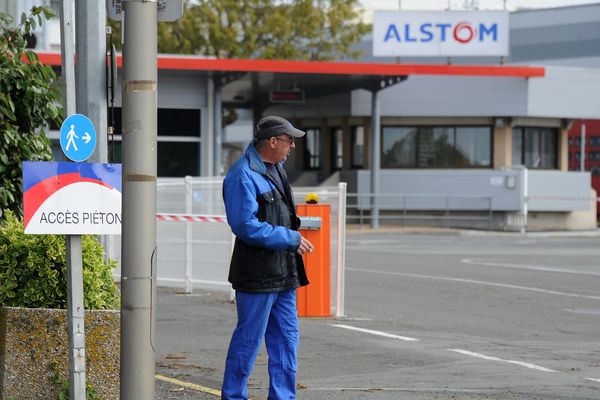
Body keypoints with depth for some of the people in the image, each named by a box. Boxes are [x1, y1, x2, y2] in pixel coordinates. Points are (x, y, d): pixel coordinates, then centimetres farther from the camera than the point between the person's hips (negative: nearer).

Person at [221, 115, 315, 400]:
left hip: (283, 274, 9)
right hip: (257, 274, -9)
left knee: (287, 339, 11)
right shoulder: (243, 176, -17)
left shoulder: (275, 169, 15)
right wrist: (291, 238, -18)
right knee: (249, 339, -2)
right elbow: (245, 226, -23)